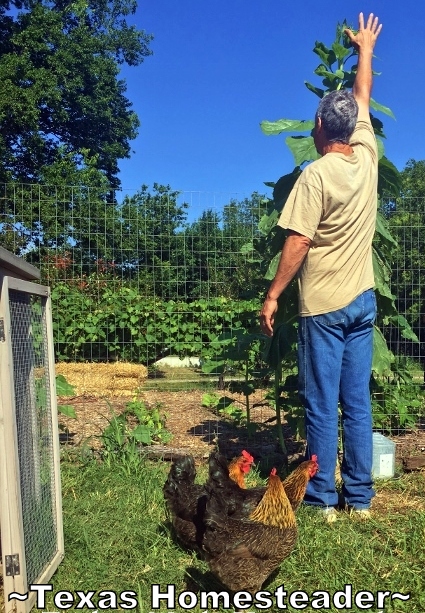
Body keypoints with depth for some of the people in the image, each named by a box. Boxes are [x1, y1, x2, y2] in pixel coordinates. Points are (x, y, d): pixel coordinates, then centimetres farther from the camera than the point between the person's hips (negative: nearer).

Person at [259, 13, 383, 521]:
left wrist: (272, 296, -8)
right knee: (358, 403, 10)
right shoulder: (367, 158, 4)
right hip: (362, 300, 6)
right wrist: (365, 50, 36)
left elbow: (298, 244, -15)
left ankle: (322, 498, 10)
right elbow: (362, 98, 21)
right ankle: (359, 496, 18)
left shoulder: (316, 175, -12)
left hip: (323, 305, -6)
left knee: (322, 406, 1)